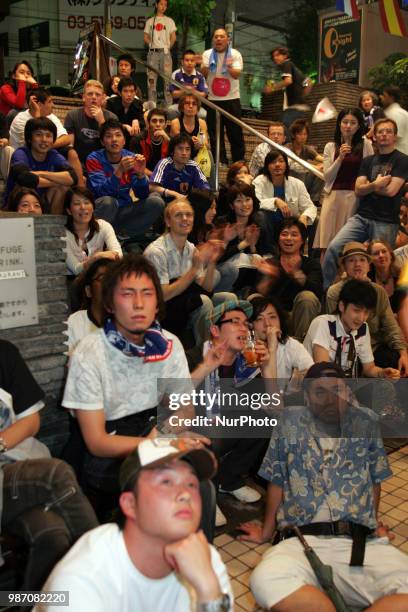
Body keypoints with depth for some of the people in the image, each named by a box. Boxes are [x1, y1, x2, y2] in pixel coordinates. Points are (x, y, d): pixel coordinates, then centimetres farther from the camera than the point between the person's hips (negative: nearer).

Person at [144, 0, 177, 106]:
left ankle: (169, 104, -6)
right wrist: (152, 44, 1)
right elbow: (145, 37, 11)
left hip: (165, 52, -1)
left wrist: (168, 47, 2)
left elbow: (173, 37, 6)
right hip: (152, 52, 1)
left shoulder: (169, 21, 10)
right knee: (151, 78, 0)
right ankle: (152, 104, 5)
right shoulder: (150, 21, 12)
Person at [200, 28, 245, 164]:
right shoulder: (207, 54, 7)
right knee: (215, 134, 3)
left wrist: (230, 67, -33)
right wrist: (204, 66, -25)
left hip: (231, 99, -2)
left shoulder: (235, 54, 1)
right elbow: (204, 74, -3)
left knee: (236, 133, 0)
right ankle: (221, 162, 12)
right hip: (213, 100, 2)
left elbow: (236, 75, -12)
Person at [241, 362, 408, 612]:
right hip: (302, 542, -1)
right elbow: (277, 481, 16)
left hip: (364, 544, 2)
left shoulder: (366, 422, 13)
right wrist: (267, 532, 22)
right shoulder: (291, 422, 10)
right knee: (266, 581, -35)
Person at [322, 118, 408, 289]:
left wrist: (369, 185, 3)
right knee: (334, 248, -14)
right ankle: (325, 291, -7)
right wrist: (376, 184, -10)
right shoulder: (368, 161, 16)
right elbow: (358, 190, 6)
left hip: (386, 222, -3)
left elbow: (391, 190, -10)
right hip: (361, 217, 4)